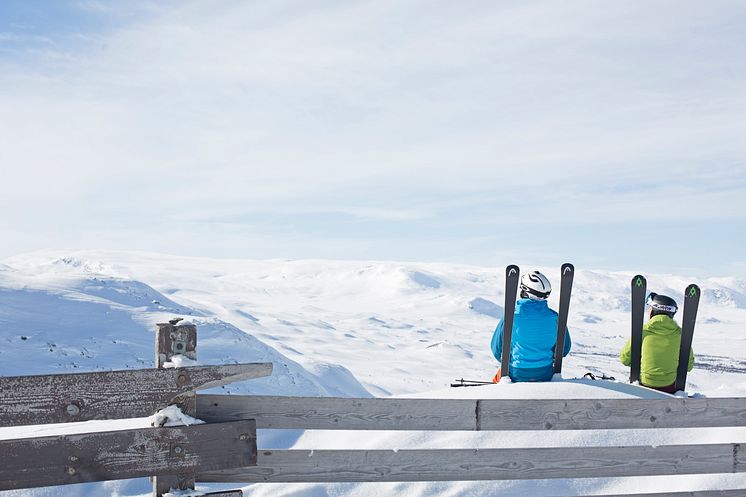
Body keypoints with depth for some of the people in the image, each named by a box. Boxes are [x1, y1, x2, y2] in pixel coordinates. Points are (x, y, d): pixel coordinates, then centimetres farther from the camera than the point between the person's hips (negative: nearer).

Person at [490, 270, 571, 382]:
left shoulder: (510, 317, -16)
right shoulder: (555, 318, -9)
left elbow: (497, 349, -4)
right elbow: (564, 349, 5)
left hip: (517, 375, -2)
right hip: (545, 375, 2)